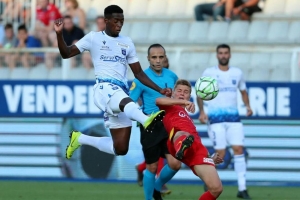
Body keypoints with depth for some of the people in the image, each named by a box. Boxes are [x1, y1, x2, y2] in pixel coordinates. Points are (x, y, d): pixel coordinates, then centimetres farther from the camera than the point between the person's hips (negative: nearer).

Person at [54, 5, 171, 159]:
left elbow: (138, 73, 21)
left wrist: (160, 90, 11)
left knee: (120, 149, 2)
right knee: (125, 101, -43)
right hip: (104, 88, -6)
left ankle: (80, 139, 23)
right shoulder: (94, 38, 9)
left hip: (121, 91, 6)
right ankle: (146, 121, -76)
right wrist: (59, 34, -12)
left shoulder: (127, 43, 19)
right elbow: (66, 54, 6)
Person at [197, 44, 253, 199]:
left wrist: (247, 106, 2)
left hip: (233, 117, 3)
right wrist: (201, 112, -7)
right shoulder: (209, 73, 2)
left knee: (239, 149, -8)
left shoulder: (237, 73, 11)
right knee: (220, 154, -9)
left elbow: (243, 91, 21)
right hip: (215, 117, -3)